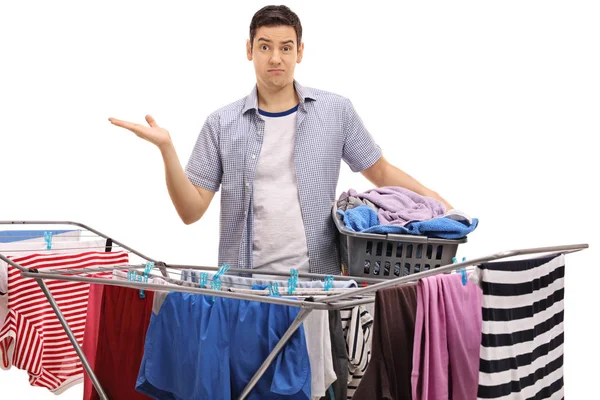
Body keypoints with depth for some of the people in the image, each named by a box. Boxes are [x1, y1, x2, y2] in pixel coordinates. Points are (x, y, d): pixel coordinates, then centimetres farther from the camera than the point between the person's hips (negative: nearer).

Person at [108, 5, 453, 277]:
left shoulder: (336, 111, 5)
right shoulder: (222, 124, 4)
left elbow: (381, 172, 12)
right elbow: (191, 210, 2)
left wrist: (438, 201, 2)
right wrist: (166, 148, -10)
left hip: (318, 282, 0)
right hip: (243, 284, 0)